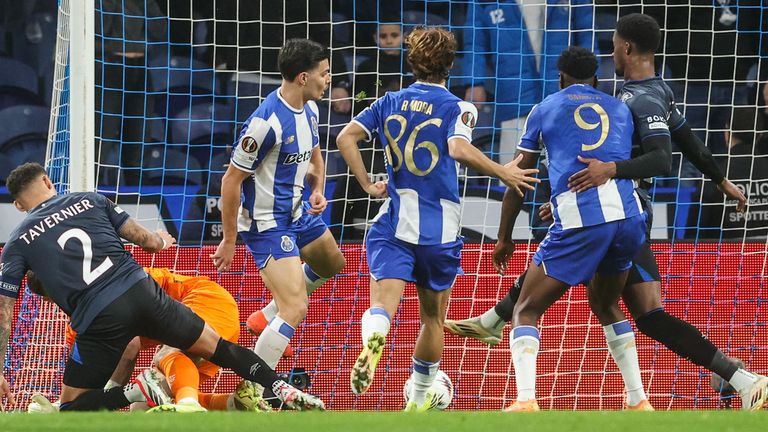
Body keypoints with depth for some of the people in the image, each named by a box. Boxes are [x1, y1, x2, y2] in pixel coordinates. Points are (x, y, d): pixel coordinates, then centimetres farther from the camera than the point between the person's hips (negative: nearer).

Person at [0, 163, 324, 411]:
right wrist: (158, 241, 45)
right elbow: (142, 237, 20)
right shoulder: (88, 201, 14)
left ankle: (135, 393, -15)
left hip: (97, 321, -3)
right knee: (214, 347, 18)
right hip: (140, 292, 3)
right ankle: (284, 391, 5)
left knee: (72, 407, 10)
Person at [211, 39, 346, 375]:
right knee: (296, 309, -18)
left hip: (297, 212, 10)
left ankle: (268, 316, 45)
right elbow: (232, 179, -21)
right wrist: (229, 240, -17)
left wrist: (318, 190, 0)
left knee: (331, 264, 33)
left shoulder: (308, 109, 1)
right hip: (267, 224, -10)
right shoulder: (267, 121, -27)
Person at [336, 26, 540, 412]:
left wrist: (367, 185, 5)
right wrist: (503, 173, -11)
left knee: (383, 303, -13)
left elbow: (346, 138, 0)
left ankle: (372, 342, -48)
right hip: (439, 229, -1)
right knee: (432, 318, 16)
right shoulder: (456, 107, -3)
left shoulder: (390, 103, 8)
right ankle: (419, 401, 27)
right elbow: (460, 149, -22)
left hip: (393, 224, 1)